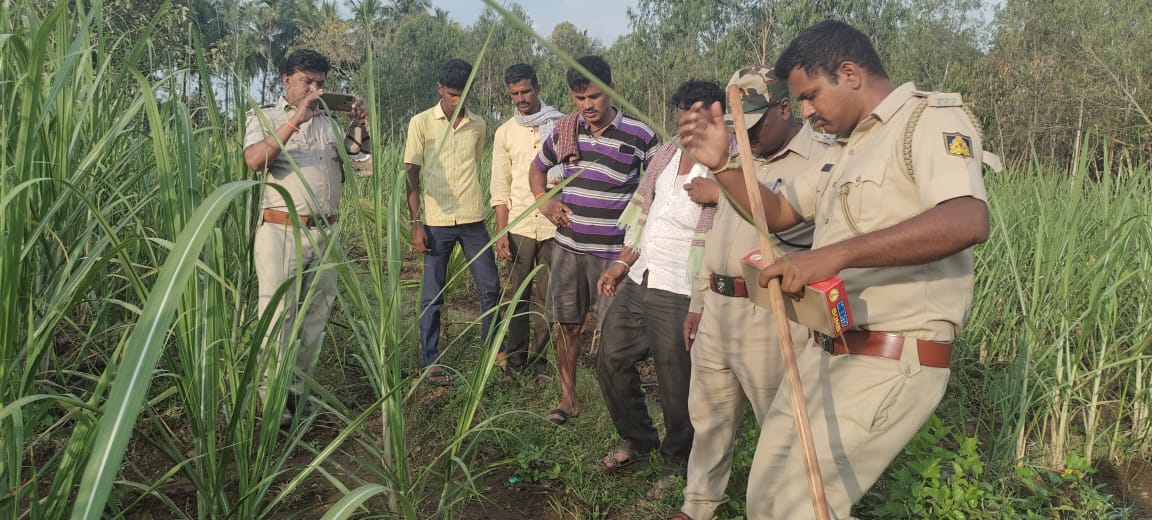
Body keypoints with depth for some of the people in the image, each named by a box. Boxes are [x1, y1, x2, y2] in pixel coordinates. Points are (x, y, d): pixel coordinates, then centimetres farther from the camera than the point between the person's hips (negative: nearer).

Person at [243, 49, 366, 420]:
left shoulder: (328, 123, 17)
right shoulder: (264, 117, 5)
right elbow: (255, 160, -15)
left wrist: (358, 129, -1)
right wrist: (296, 119, -19)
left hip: (326, 233, 5)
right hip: (282, 232, -5)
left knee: (316, 313, 8)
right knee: (278, 314, -3)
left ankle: (300, 390, 18)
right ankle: (271, 395, 6)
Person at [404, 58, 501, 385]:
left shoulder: (478, 125, 8)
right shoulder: (421, 123, -2)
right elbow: (411, 174, -3)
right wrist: (416, 223, -9)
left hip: (473, 220, 3)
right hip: (436, 222, -3)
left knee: (490, 287, 6)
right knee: (433, 295, 4)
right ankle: (430, 363, 14)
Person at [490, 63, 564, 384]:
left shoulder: (560, 125, 1)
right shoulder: (505, 133, 7)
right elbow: (500, 188, 7)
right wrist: (501, 232, 0)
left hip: (553, 226, -1)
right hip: (519, 227, 1)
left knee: (545, 298, 5)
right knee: (518, 297, 6)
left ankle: (538, 361, 16)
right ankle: (514, 361, 16)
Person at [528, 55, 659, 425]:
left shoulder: (639, 134, -8)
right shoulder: (564, 130, 4)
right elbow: (538, 166, 21)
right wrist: (544, 201, 3)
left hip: (614, 252, -3)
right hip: (567, 246, 4)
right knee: (568, 325, 10)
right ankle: (568, 398, 25)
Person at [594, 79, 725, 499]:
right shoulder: (666, 153, 10)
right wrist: (622, 262, 14)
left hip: (678, 295, -7)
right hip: (636, 281, 8)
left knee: (677, 386, 4)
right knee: (611, 363, 15)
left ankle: (678, 463, 28)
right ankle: (638, 441, 37)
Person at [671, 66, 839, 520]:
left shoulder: (826, 158, -9)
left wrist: (722, 190, -11)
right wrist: (698, 302, 21)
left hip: (773, 317, -8)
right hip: (717, 308, 8)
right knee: (707, 414, 17)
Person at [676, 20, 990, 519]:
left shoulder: (931, 118, -9)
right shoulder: (853, 149, 20)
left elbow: (967, 221, -28)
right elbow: (777, 211, 24)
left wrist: (835, 254, -34)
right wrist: (721, 164, 7)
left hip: (888, 365, -9)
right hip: (823, 355, 9)